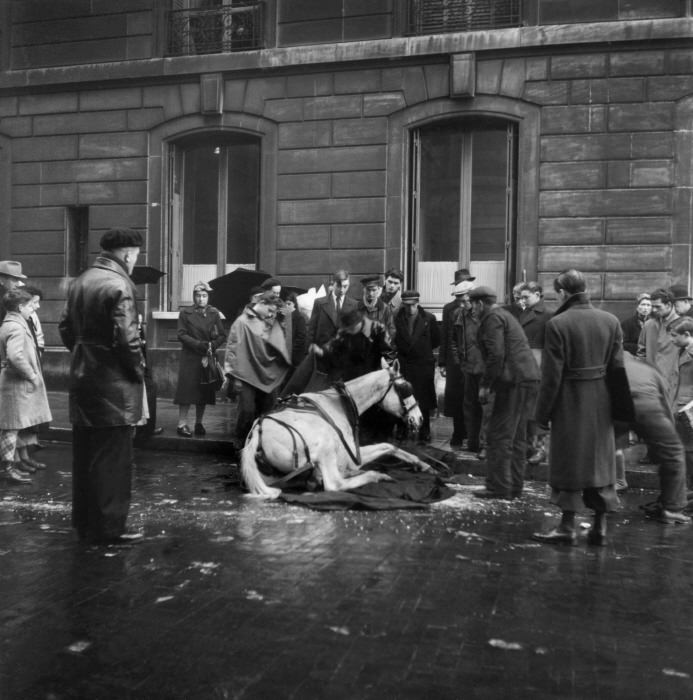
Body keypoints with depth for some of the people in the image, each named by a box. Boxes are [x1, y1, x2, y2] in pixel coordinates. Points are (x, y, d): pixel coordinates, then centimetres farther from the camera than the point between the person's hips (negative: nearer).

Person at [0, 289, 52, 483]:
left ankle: (23, 458, 31)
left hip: (21, 382, 11)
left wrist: (33, 375, 17)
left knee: (25, 424, 20)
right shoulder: (16, 327, -18)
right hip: (17, 384, -11)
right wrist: (31, 375, -20)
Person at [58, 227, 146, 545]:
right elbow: (126, 338, -23)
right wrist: (139, 371, -10)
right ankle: (107, 527, 7)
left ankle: (84, 519, 28)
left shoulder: (80, 281, 11)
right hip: (113, 382, -9)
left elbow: (65, 327, 14)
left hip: (82, 376, 9)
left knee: (85, 452, 16)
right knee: (112, 456, 0)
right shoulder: (119, 284, -17)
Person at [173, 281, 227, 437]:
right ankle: (182, 424, -1)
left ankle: (199, 423, 14)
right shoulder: (185, 313, 2)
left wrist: (212, 345, -11)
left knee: (205, 391, 4)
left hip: (208, 357, 3)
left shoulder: (214, 313, 8)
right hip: (189, 358, -3)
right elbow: (181, 334, -4)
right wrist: (198, 344, -15)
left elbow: (222, 335, 7)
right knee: (187, 390, -6)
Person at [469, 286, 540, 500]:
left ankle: (499, 488, -2)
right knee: (517, 436, 15)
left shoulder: (492, 318, -7)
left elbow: (496, 355, -18)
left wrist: (486, 385, -11)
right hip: (529, 378, 10)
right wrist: (491, 384, 20)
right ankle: (514, 486, 21)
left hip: (515, 382, -10)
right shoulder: (505, 315, 24)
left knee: (499, 435, -5)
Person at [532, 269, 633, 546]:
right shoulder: (611, 321, 0)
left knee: (569, 462, 7)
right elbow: (617, 368, 3)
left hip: (570, 403, -4)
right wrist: (621, 408, 11)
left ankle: (567, 528, 14)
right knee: (601, 460, 14)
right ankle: (600, 527, 21)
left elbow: (552, 375, -14)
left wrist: (543, 412, -6)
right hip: (601, 402, 5)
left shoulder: (557, 324, -15)